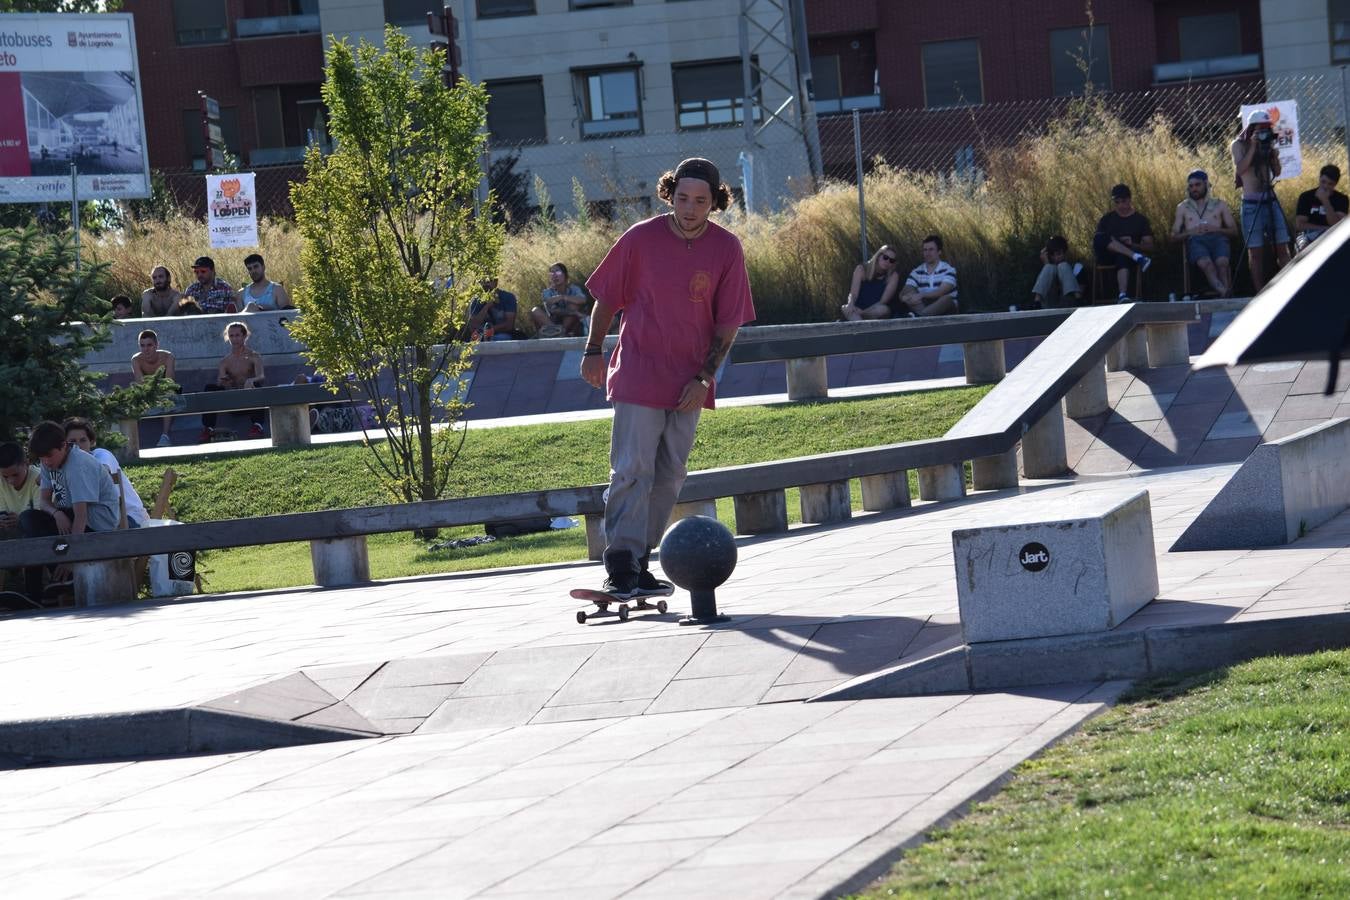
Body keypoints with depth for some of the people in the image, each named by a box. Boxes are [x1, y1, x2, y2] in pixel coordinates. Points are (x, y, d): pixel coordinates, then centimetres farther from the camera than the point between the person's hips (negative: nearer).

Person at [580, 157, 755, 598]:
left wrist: (704, 377, -6)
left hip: (689, 384, 3)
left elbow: (728, 322, 0)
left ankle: (639, 562, 16)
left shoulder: (727, 249, -4)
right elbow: (607, 298, 4)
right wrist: (594, 351, 3)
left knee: (669, 476, 7)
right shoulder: (640, 239, -9)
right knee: (632, 470, -9)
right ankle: (620, 566, -10)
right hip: (638, 376, -3)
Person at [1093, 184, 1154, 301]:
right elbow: (1096, 241, 9)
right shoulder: (1107, 219, 17)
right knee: (1100, 237, -31)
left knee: (1123, 258, -40)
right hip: (1107, 258, 2)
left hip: (1126, 257, -2)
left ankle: (1122, 295, -58)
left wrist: (1133, 244, -14)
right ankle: (1137, 258, -38)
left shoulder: (1140, 220, 12)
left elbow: (1149, 246, 6)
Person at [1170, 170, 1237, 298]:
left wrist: (1216, 229, -2)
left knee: (1222, 262, -37)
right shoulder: (1183, 207, 26)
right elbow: (1174, 236, 19)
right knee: (1206, 263, -38)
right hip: (1195, 241, -1)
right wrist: (1191, 232, -1)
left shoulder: (1220, 205, 25)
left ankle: (1226, 296, -49)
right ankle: (1223, 292, -60)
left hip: (1217, 238, 1)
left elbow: (1234, 231, 18)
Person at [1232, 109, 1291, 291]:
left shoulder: (1268, 144, 13)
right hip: (1252, 203, -4)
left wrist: (1274, 156, -6)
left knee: (1283, 247, -1)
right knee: (1256, 251, -4)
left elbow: (1277, 173, 12)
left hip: (1271, 199, 4)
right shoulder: (1239, 145, 1)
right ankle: (1260, 293, -3)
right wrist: (1253, 147, -15)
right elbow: (1240, 168, -14)